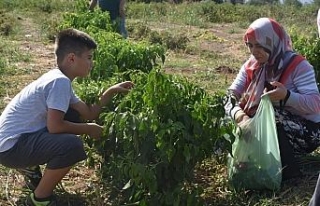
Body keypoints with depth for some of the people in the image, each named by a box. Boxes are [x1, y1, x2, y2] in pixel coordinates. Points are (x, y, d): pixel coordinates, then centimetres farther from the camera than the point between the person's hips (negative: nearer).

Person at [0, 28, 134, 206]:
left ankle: (30, 166, 23)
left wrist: (111, 91, 7)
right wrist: (88, 129, -12)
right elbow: (54, 126, -26)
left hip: (21, 137, 10)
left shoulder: (58, 78, 11)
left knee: (73, 116, 18)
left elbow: (89, 113, 13)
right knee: (72, 145, -28)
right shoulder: (60, 81, -20)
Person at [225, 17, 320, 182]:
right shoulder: (250, 67, -1)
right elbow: (231, 97, -9)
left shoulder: (298, 65, -17)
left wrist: (287, 96, -42)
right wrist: (240, 116, -31)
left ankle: (288, 170, -15)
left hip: (305, 130, -5)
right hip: (270, 129, 6)